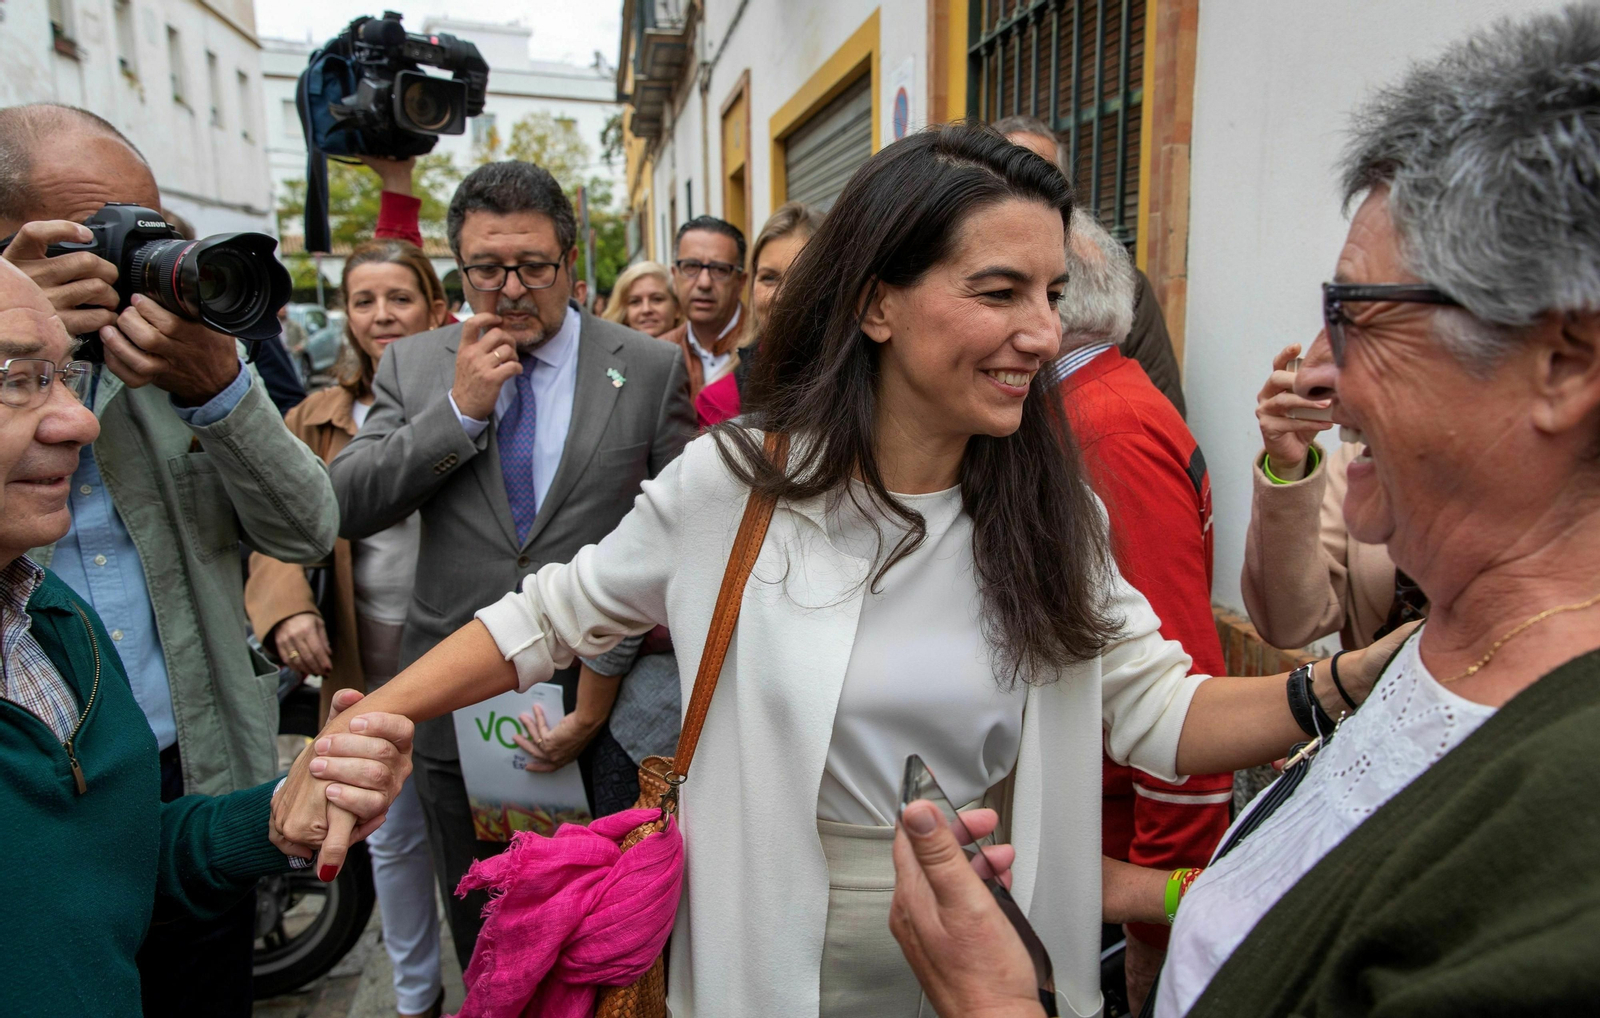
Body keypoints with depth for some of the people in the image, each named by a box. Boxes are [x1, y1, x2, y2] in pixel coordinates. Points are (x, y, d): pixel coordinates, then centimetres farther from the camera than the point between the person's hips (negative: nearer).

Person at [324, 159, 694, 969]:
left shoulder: (649, 369, -3)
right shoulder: (413, 365, 3)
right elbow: (344, 507, -3)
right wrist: (458, 410, -14)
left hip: (599, 713, -2)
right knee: (482, 954, 21)